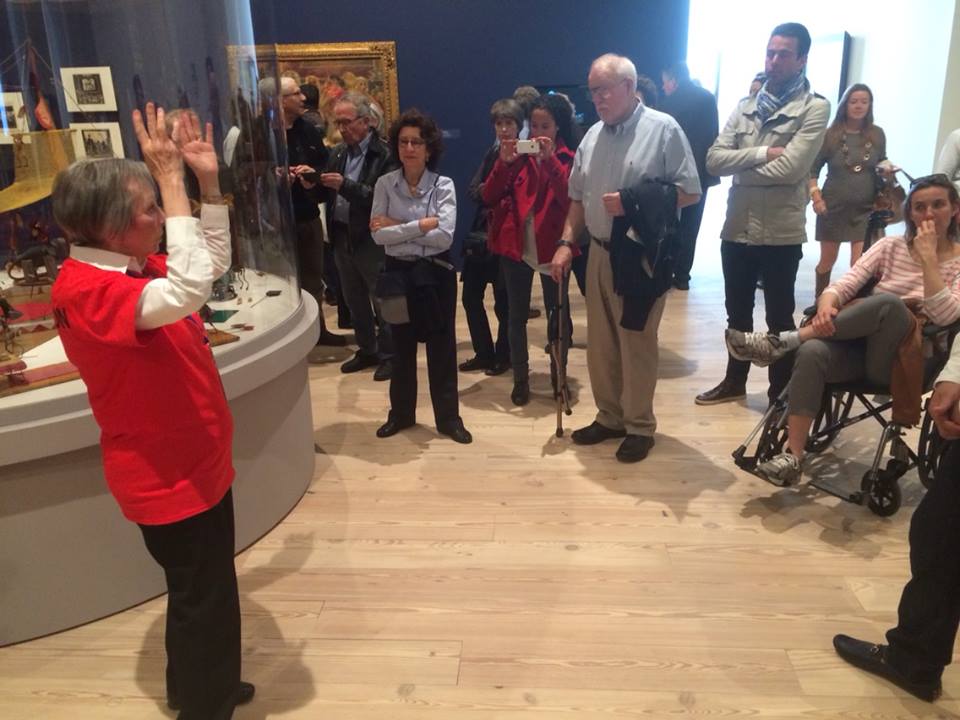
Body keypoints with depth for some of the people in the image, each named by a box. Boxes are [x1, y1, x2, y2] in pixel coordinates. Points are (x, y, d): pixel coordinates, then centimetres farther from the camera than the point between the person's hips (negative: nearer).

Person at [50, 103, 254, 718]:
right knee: (203, 601, 7)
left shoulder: (136, 266, 4)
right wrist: (172, 179, -35)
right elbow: (189, 290, -42)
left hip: (197, 461, 10)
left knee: (210, 592, 24)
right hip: (165, 478, -10)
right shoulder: (85, 288, -25)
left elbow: (215, 263, 15)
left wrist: (208, 183, 4)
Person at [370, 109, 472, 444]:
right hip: (398, 273, 2)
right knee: (401, 346, 14)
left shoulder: (443, 185, -7)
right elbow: (379, 235, -13)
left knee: (442, 347, 6)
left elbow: (444, 236, -19)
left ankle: (448, 417, 20)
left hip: (435, 273, -1)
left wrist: (397, 227, -16)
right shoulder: (385, 184, -3)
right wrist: (421, 225, -18)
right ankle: (401, 413, 30)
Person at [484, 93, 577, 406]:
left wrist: (550, 159, -23)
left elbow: (572, 200, -17)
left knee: (556, 314, 7)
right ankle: (520, 379, 18)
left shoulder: (569, 157, 0)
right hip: (515, 246, 2)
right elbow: (489, 197, -1)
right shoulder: (518, 154, 7)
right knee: (517, 315, 7)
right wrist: (503, 162, -15)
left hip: (552, 248, -2)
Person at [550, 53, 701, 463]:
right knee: (600, 343, 12)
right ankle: (609, 417, 28)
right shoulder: (592, 136, 11)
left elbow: (689, 192, -10)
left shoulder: (663, 129, -8)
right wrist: (566, 243, 5)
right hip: (599, 252, 6)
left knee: (636, 344, 1)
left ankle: (640, 426, 17)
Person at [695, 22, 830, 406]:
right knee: (737, 313, 19)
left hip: (781, 233, -5)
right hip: (737, 228, 5)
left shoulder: (815, 108, -7)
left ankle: (781, 393, 24)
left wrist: (740, 166, -7)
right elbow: (713, 159, -3)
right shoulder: (745, 106, 8)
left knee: (779, 319, 9)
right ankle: (735, 380, 36)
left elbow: (789, 169, -19)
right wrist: (762, 153, -16)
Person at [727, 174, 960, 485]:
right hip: (861, 346, 3)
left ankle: (780, 342, -27)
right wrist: (826, 307, -24)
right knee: (812, 352, -33)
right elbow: (841, 286, -2)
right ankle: (793, 458, -32)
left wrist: (928, 258, -18)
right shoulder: (890, 246, 10)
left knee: (889, 302, -34)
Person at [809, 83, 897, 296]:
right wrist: (816, 197, -11)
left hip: (866, 208, 1)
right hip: (833, 207, -1)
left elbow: (881, 163, 16)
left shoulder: (877, 134, 3)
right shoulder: (831, 134, -4)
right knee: (827, 261, 10)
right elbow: (812, 169, -1)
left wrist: (886, 170, -7)